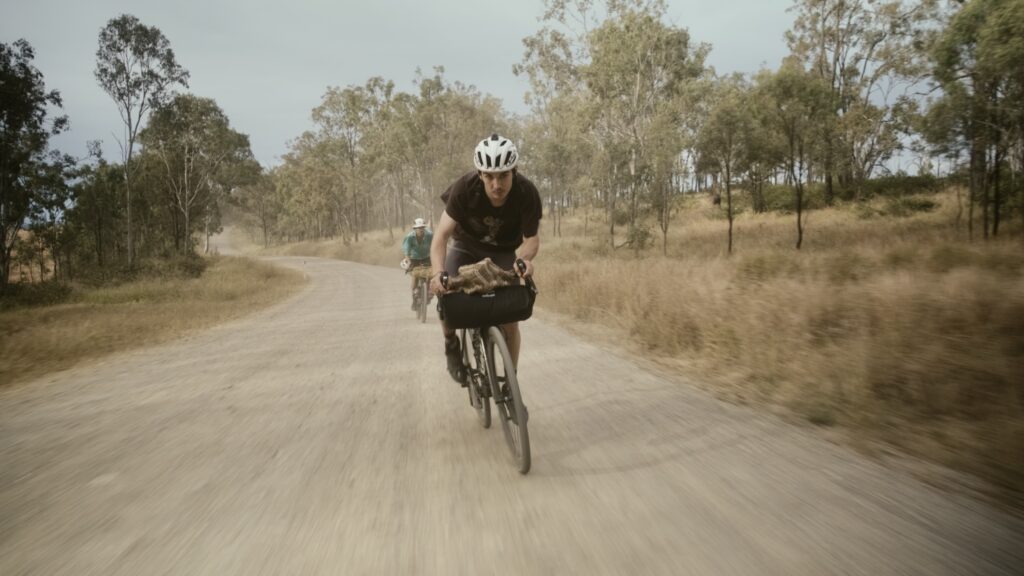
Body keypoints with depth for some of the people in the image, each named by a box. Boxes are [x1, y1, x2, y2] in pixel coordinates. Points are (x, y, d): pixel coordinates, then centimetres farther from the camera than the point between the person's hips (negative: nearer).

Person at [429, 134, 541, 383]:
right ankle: (452, 346, 2)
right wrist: (437, 272, -49)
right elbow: (442, 234, -32)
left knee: (510, 320, -7)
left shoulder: (527, 193, -29)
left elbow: (532, 238, -19)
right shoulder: (465, 187, -32)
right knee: (445, 293, -26)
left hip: (503, 253, 0)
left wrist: (525, 258, -43)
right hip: (466, 246, 0)